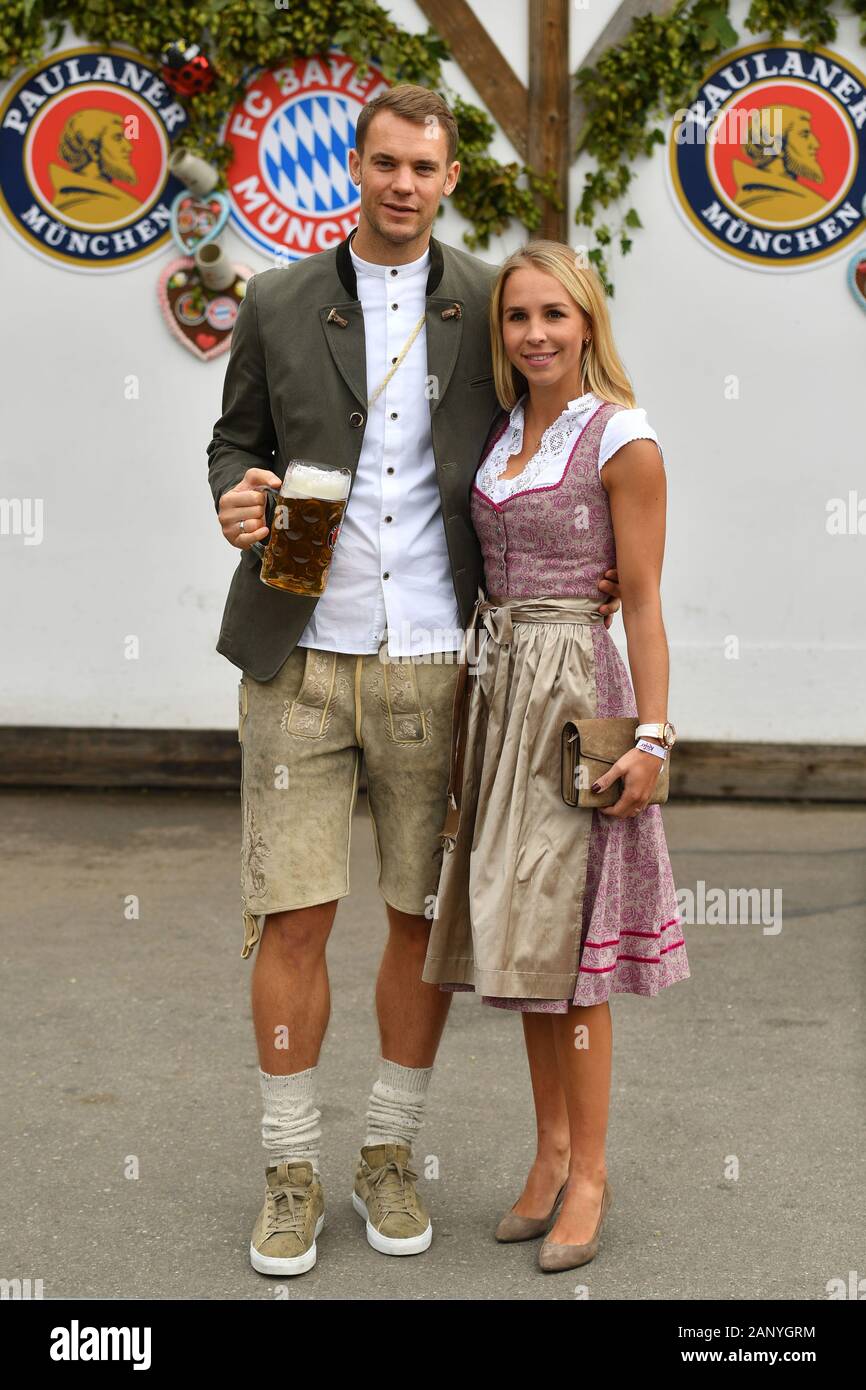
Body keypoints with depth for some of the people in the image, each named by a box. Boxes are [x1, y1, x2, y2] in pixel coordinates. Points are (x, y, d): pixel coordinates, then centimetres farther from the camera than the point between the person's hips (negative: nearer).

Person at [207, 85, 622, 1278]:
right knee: (292, 918, -1)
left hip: (433, 663, 1)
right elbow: (236, 439, 14)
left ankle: (389, 1159, 24)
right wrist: (236, 498, -9)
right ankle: (291, 1174, 14)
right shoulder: (277, 303, 6)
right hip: (299, 660, 0)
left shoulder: (486, 303, 7)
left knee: (425, 917, 7)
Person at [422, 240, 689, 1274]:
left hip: (576, 693, -7)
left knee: (562, 936, -4)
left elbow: (643, 601, -8)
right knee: (520, 932, 11)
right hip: (497, 689, 7)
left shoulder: (622, 440, -7)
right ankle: (550, 1149, 23)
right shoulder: (502, 433, 12)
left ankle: (588, 1174, 9)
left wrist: (653, 736, -14)